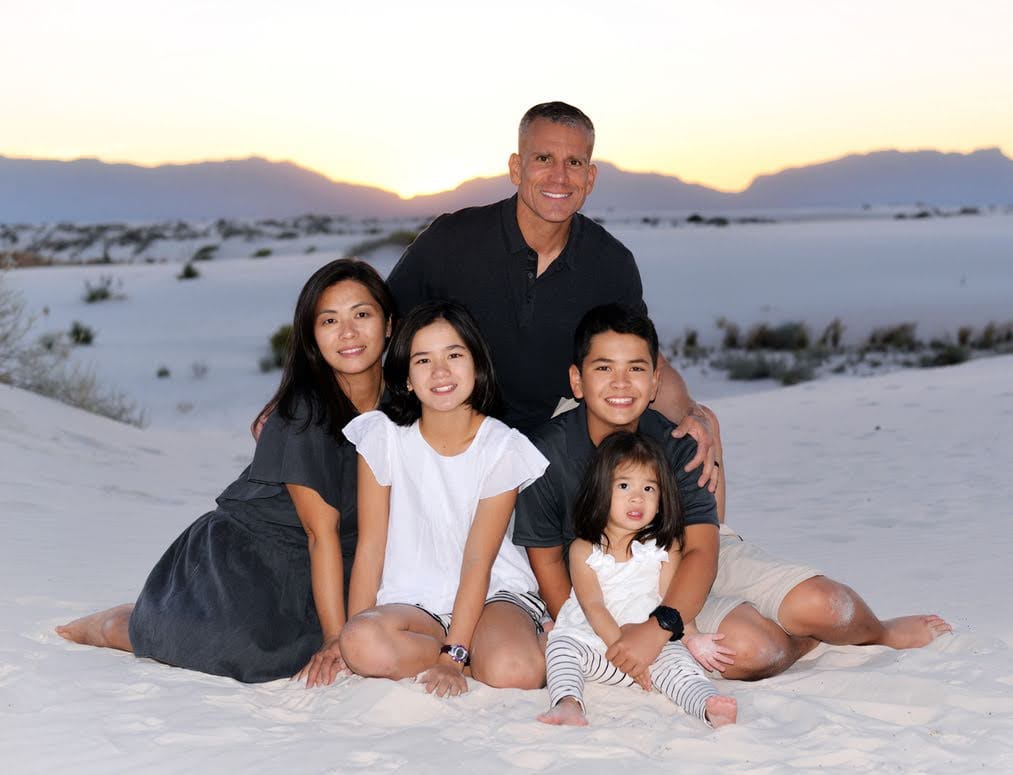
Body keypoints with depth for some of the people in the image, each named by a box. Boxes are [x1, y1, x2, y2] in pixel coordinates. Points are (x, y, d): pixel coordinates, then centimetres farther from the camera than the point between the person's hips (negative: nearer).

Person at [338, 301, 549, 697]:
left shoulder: (502, 447, -6)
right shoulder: (382, 434, -4)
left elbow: (478, 562, -10)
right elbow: (370, 546, -4)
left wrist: (453, 656, -19)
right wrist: (351, 634, -12)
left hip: (494, 594, -2)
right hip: (410, 601, 2)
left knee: (516, 671, -34)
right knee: (363, 645, -33)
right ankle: (480, 652, -10)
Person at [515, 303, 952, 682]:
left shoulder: (676, 443, -16)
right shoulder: (548, 454, -19)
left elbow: (701, 551, -21)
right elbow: (546, 559, -7)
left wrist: (657, 628, -38)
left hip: (701, 559, 2)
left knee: (820, 604, -18)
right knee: (747, 647, -29)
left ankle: (882, 634, 18)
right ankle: (803, 641, 6)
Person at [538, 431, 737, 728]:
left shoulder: (665, 546, 4)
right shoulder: (584, 549, -2)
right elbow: (594, 607, -9)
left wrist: (690, 636, -22)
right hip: (594, 639, 0)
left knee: (676, 660, -26)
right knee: (561, 646, -25)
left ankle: (710, 707, -48)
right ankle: (568, 704, -45)